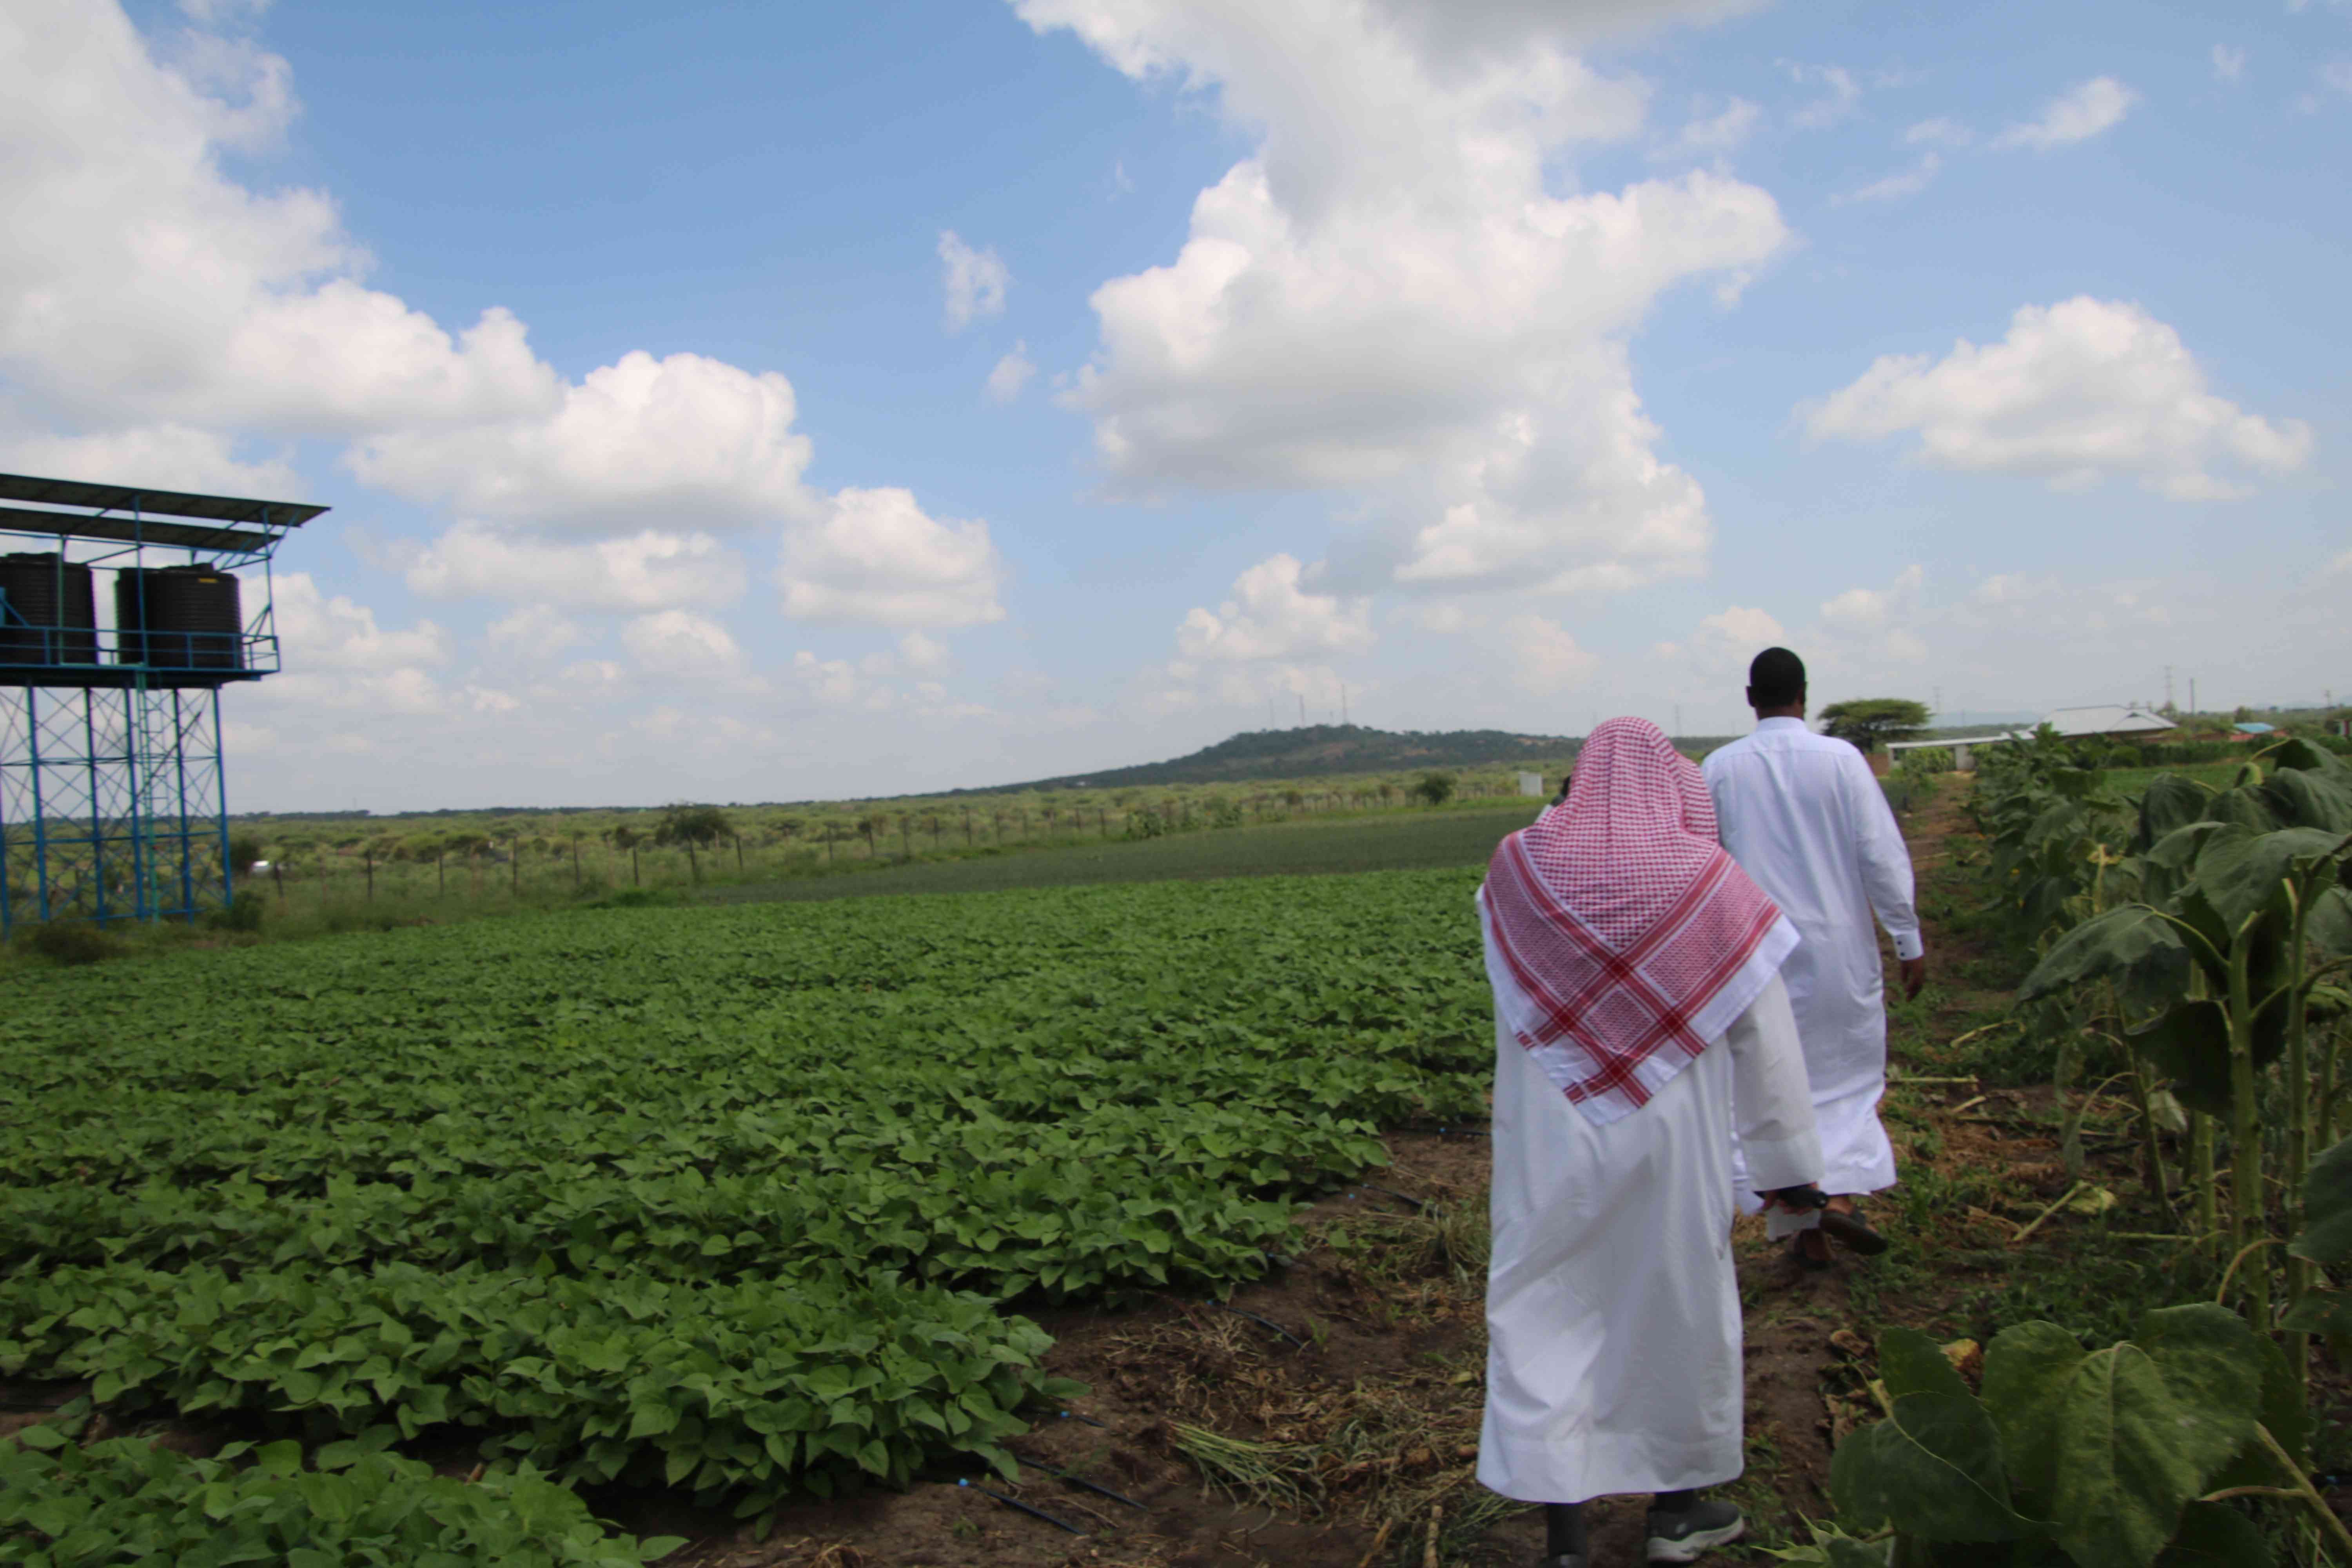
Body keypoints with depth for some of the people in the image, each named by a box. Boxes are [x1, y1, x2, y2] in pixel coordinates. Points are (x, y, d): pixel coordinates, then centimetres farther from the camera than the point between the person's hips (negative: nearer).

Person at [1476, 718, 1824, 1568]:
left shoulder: (1519, 869, -7)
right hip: (1671, 1147, 0)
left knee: (1542, 1312, 9)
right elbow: (1768, 1045, -5)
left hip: (1548, 1142, 0)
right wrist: (1790, 1163, 6)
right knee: (1677, 1299, 17)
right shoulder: (1711, 884, -10)